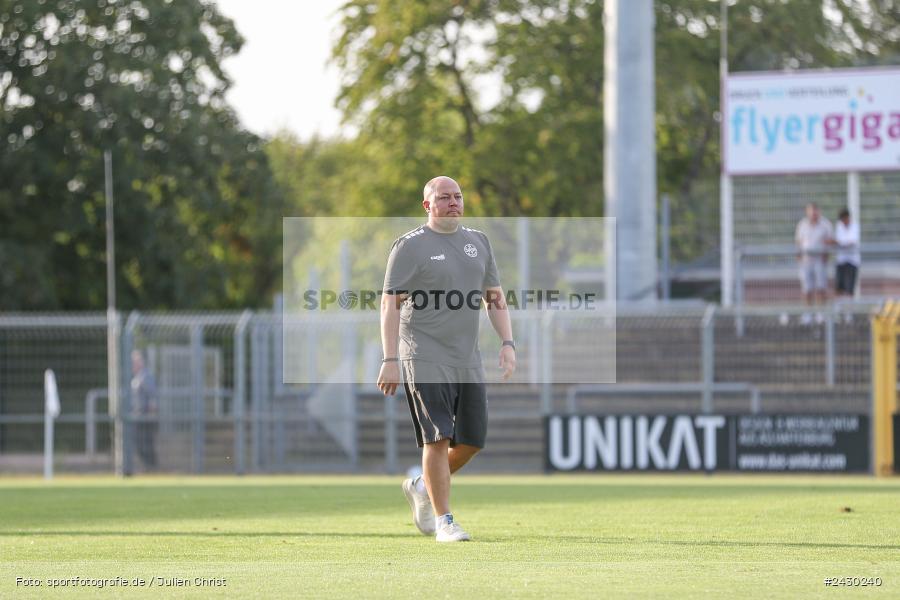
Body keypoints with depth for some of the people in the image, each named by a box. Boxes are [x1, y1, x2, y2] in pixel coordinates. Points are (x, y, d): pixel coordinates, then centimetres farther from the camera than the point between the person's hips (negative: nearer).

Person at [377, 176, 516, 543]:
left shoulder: (478, 242, 15)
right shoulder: (410, 246, -4)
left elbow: (494, 297, 19)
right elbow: (391, 304, -7)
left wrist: (507, 342, 6)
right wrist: (390, 359, -15)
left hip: (468, 359, 6)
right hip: (425, 358, -6)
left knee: (473, 440, 6)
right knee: (438, 438, -12)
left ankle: (422, 488, 29)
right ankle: (443, 522, -7)